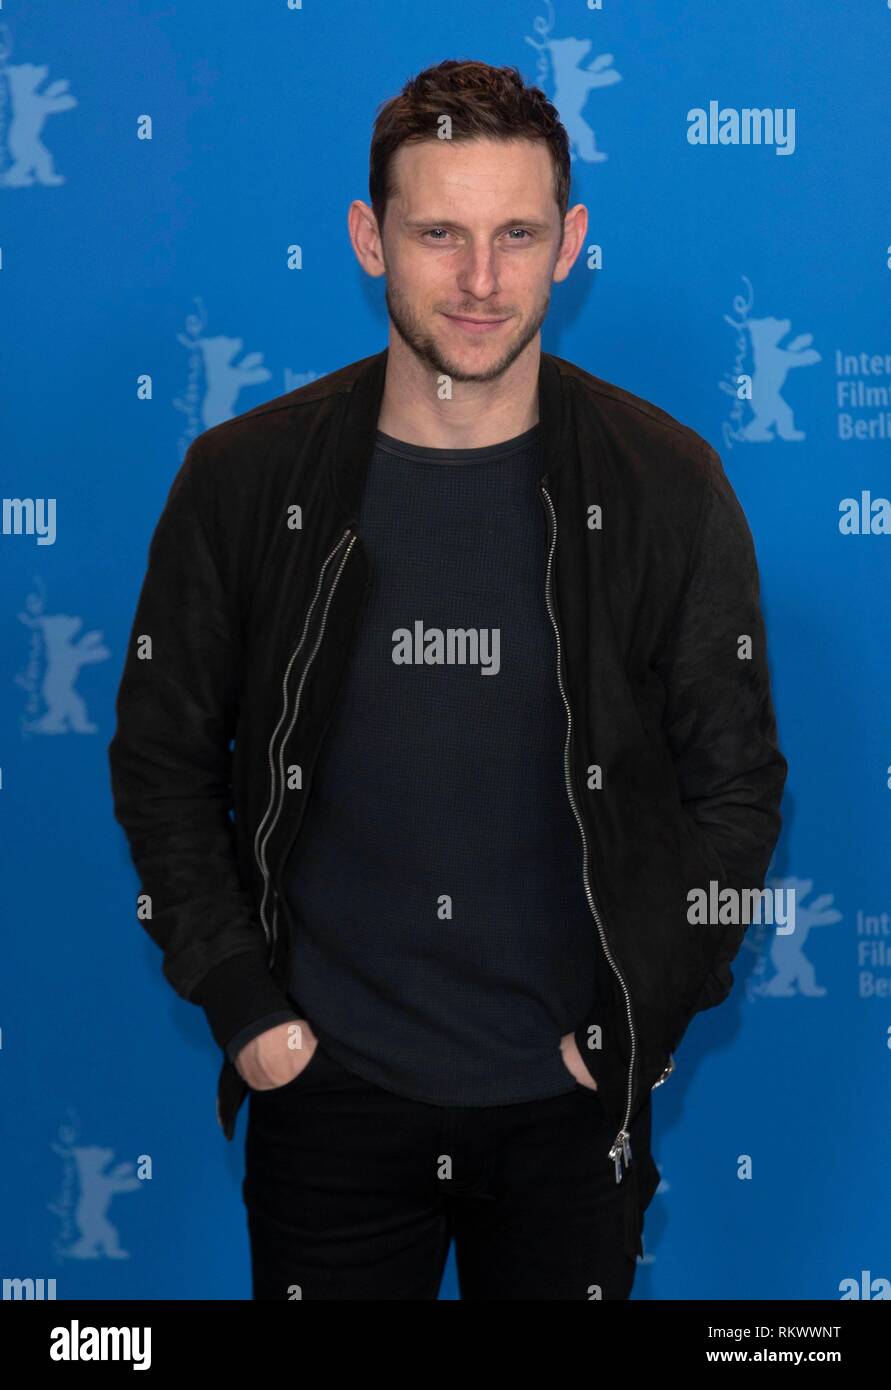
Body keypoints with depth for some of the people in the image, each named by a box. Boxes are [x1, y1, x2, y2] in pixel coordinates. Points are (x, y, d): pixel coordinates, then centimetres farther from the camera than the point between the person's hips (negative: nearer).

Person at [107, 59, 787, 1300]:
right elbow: (162, 762, 4)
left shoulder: (665, 485, -6)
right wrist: (239, 1002, -3)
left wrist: (640, 1023, -5)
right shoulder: (245, 478, -5)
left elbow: (736, 786, 0)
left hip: (570, 1102, 0)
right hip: (326, 1091, 0)